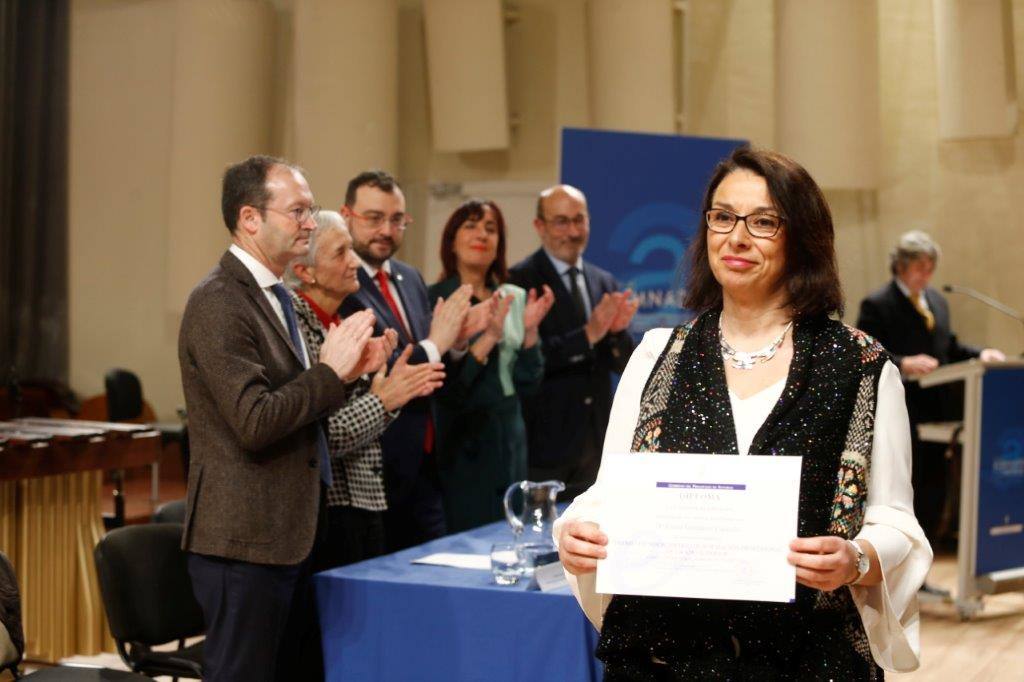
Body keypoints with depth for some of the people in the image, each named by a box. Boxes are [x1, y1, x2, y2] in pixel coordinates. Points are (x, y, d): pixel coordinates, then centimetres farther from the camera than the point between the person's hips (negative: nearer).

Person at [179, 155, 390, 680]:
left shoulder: (274, 295, 14)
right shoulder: (218, 303, -17)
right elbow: (255, 423, -23)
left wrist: (346, 370, 4)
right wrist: (329, 370, -15)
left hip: (287, 534, 9)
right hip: (243, 542, -9)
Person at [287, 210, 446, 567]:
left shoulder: (339, 323, 10)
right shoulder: (297, 326, -16)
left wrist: (393, 388, -3)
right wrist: (382, 400, -16)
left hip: (366, 497, 8)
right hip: (331, 507, -8)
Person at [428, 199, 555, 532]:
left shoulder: (515, 297, 8)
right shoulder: (435, 299, -8)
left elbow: (528, 383, 7)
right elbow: (443, 388, -16)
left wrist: (530, 330, -7)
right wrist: (489, 337, -24)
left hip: (509, 440, 5)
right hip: (460, 444, -5)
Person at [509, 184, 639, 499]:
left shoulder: (604, 282, 10)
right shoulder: (520, 281, -8)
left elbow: (624, 364, 9)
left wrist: (617, 331, -12)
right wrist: (587, 335, -24)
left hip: (596, 442, 6)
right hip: (545, 442, -5)